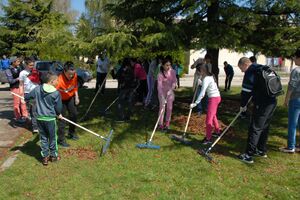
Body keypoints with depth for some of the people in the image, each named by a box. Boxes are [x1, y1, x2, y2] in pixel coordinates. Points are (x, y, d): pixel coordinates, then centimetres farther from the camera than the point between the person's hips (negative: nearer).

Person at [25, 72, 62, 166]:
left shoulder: (37, 89, -1)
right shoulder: (56, 93, -13)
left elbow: (27, 97, 12)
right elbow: (58, 107, -6)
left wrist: (25, 98, 36)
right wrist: (59, 114, 15)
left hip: (39, 117, 4)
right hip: (50, 118, -4)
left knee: (43, 137, 14)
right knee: (52, 138, 12)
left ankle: (45, 156, 21)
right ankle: (53, 155, 24)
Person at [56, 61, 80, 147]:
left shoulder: (74, 75, -18)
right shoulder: (59, 80, -37)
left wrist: (76, 97, 4)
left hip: (70, 98, 6)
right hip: (61, 99, -6)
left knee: (74, 114, 13)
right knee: (62, 118, -4)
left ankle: (71, 133, 34)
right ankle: (61, 139, 8)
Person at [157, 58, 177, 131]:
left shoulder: (172, 72, -12)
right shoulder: (160, 74, -22)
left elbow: (174, 81, -8)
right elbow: (159, 86, -27)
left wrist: (171, 89, -25)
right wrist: (162, 97, -35)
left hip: (170, 91, 3)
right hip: (162, 92, -3)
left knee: (169, 108, 8)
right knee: (162, 107, -4)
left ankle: (167, 123, 22)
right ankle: (160, 124, 5)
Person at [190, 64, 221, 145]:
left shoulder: (206, 79, -19)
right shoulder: (210, 76, 10)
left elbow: (202, 93, -23)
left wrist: (195, 103, -23)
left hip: (214, 98, -11)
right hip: (216, 97, 11)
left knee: (208, 119, -8)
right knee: (213, 116, 25)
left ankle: (208, 138, -3)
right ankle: (217, 131, 42)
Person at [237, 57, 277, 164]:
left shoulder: (250, 72, -10)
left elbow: (246, 91, -11)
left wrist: (243, 105, 3)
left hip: (262, 104, -9)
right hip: (272, 102, 9)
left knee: (255, 128, -5)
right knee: (264, 127, 19)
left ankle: (249, 155, -1)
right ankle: (262, 151, 30)